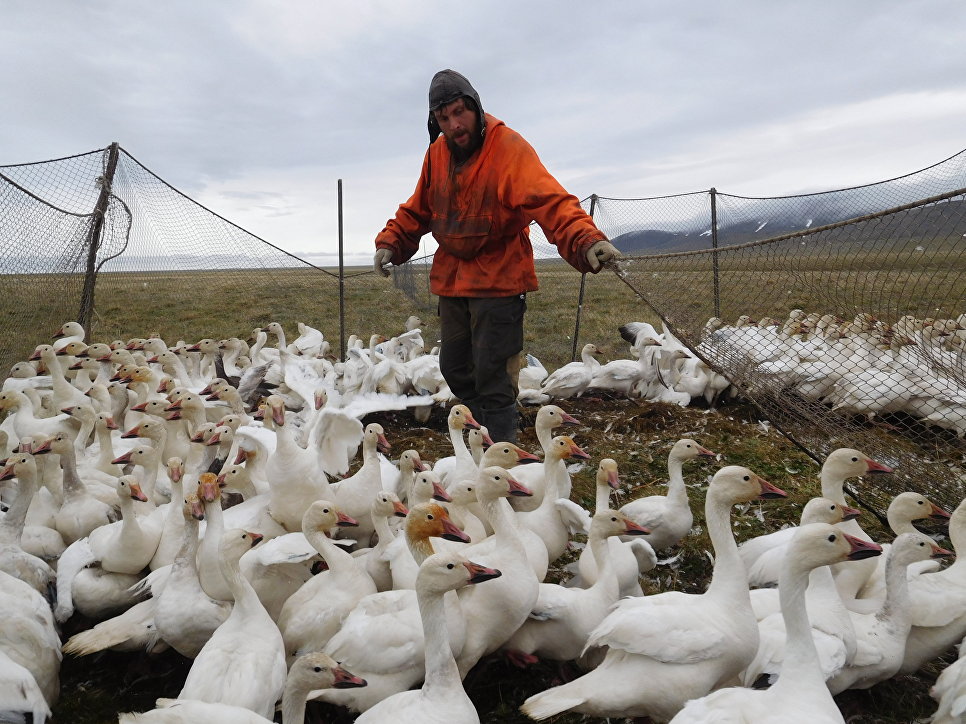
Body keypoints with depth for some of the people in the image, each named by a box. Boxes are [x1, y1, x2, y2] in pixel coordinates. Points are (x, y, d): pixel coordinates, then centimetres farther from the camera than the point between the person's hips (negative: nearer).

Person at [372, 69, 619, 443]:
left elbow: (550, 201, -32)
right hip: (451, 278, 7)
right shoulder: (437, 152, 4)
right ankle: (487, 433, 36)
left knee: (492, 375, -5)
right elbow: (418, 208, 16)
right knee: (454, 368, 16)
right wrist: (390, 242, 3)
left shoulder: (509, 147, -18)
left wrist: (585, 240, -48)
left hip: (498, 280, -7)